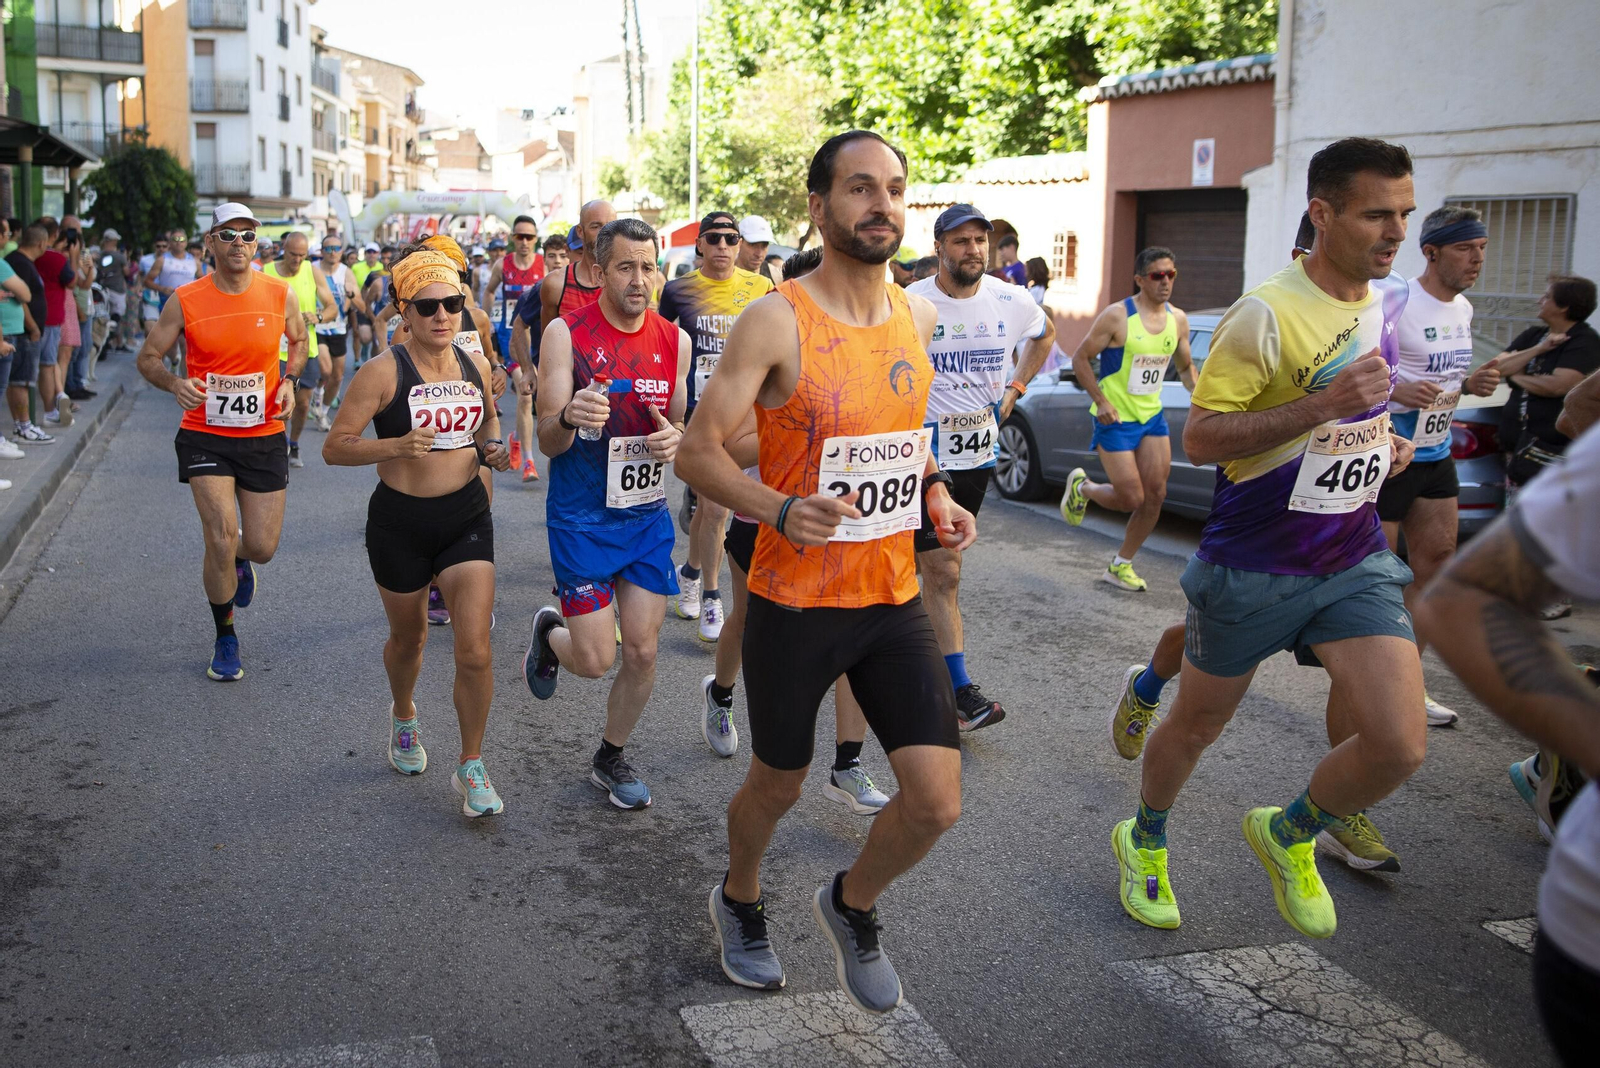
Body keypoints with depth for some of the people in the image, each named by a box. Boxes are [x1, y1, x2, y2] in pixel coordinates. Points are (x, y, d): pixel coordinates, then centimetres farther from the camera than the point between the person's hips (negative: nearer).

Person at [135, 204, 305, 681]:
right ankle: (225, 639, 10)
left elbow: (299, 340, 16)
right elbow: (149, 358, 2)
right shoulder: (185, 301, -8)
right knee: (221, 538, -13)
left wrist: (288, 381, -2)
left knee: (262, 547, 4)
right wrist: (175, 384, -20)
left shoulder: (281, 295, -4)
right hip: (205, 436, -2)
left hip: (264, 436, 2)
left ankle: (238, 559, 46)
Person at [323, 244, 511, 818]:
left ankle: (471, 768, 9)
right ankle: (403, 717, 52)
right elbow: (334, 446, -14)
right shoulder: (383, 372, -13)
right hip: (401, 521, -2)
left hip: (467, 517, 2)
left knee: (475, 649, -9)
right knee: (408, 638, 19)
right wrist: (396, 445, -29)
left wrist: (493, 446, 0)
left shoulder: (475, 363, 1)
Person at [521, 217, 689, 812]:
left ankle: (611, 758, 29)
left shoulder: (674, 341, 2)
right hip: (581, 518, -4)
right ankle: (549, 631, 33)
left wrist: (676, 437, -11)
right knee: (596, 659, -4)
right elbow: (548, 444, -11)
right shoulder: (566, 334, -11)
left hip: (648, 515, 4)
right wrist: (569, 417, -35)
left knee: (643, 652, 5)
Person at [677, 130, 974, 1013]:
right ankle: (739, 903, 48)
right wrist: (780, 509, -32)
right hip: (795, 605, -4)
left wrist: (937, 492, 3)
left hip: (894, 601, 5)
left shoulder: (917, 317, 4)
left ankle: (851, 905, 31)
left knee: (936, 804, -1)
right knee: (777, 787, 15)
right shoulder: (774, 323, -15)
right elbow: (698, 452, -15)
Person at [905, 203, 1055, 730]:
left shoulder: (1011, 301, 0)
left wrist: (1014, 389, 12)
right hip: (924, 454, -5)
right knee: (944, 572, -7)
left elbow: (1044, 334, 22)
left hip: (980, 452, 5)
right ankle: (959, 690, -3)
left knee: (939, 561, 17)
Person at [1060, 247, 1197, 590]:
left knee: (1155, 495, 1)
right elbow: (1080, 358, -9)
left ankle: (1120, 566, 17)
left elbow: (1185, 366, 18)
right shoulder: (1118, 316, -13)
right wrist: (1101, 402, -17)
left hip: (1152, 416, 6)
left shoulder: (1178, 320, 5)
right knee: (1131, 498, -7)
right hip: (1116, 419, -6)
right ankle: (1081, 487, 25)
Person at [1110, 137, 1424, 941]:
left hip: (1355, 560, 5)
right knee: (1197, 725, 13)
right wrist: (1322, 406, -28)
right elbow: (1199, 439, -20)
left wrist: (1382, 441, 6)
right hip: (1253, 565, -5)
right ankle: (1144, 841, 42)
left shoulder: (1390, 301, 6)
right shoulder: (1265, 315, -18)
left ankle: (1289, 836, 21)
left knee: (1398, 745, -9)